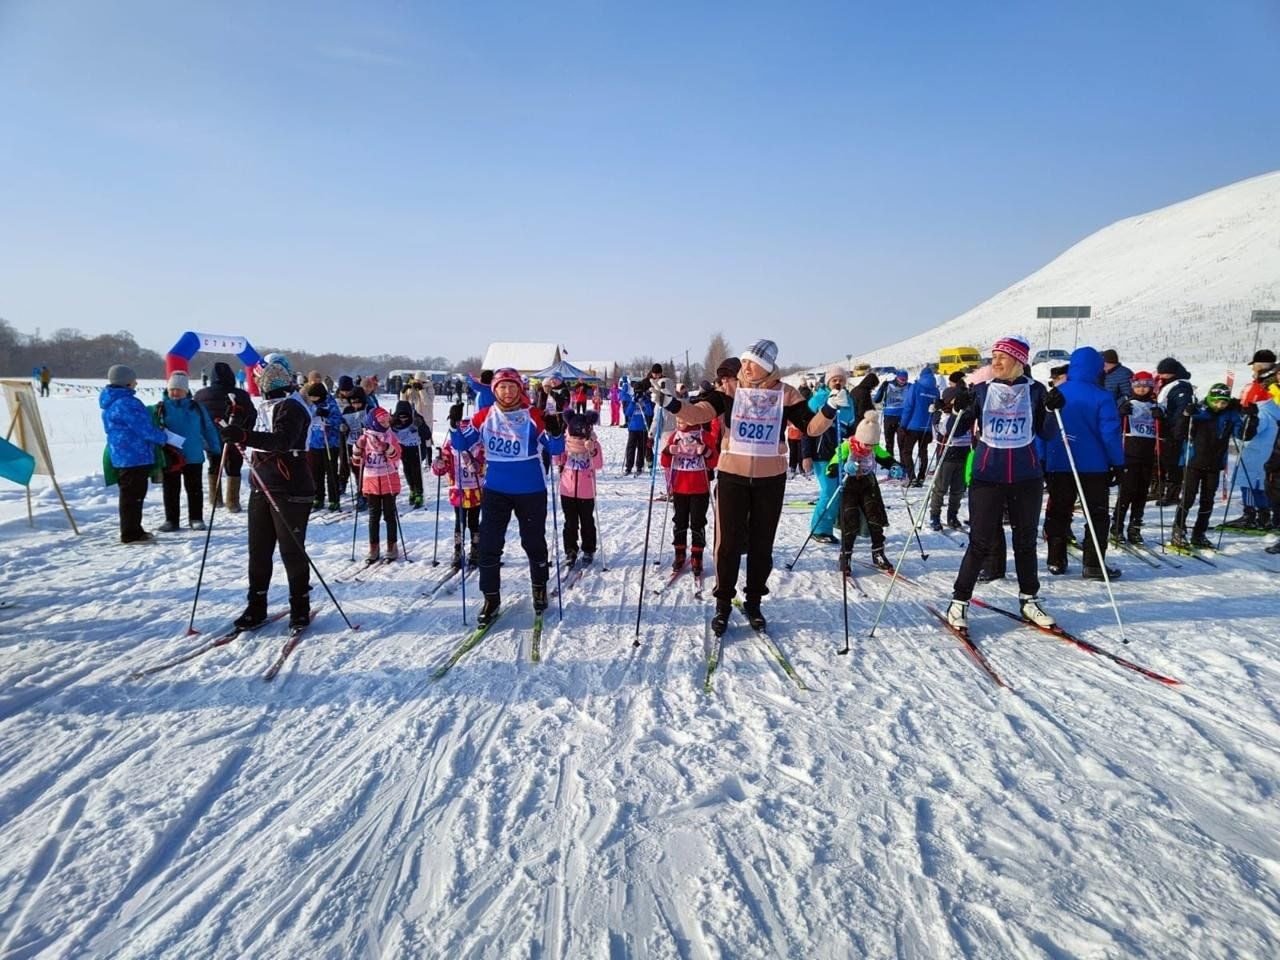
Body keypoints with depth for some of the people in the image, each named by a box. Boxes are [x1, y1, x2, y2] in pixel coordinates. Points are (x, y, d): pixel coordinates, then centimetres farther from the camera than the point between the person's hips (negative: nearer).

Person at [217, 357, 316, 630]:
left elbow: (282, 441, -32)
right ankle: (256, 607, 20)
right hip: (261, 488, 9)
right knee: (258, 549, 11)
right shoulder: (268, 407, 16)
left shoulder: (290, 407, -13)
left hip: (289, 491, -9)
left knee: (292, 551, -2)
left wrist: (245, 436, -42)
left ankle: (300, 607, 11)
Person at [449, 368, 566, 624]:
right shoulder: (485, 417, -1)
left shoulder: (533, 416, -8)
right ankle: (491, 598, 13)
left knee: (533, 543, 13)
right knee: (489, 545, 0)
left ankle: (539, 588, 36)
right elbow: (461, 445, 1)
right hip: (495, 491, 2)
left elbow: (555, 449, -10)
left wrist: (555, 433, -30)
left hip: (531, 491, -1)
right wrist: (456, 426, -17)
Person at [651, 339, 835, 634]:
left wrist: (830, 410, -22)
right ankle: (723, 604, 20)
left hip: (771, 479, 1)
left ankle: (753, 602, 29)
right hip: (732, 476, -1)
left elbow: (812, 427, -3)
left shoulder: (786, 394, -2)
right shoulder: (731, 389, -4)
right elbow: (700, 413, -17)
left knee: (762, 544, 12)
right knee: (728, 543, 3)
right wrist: (671, 403, -34)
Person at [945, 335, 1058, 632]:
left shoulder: (1035, 390, 3)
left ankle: (1028, 599, 27)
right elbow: (958, 430, 0)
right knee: (981, 542, -3)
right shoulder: (982, 391, 2)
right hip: (987, 476, -1)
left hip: (1026, 477, 2)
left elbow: (1044, 434, 4)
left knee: (1026, 541, 12)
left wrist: (1052, 410, -12)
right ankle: (959, 601, 7)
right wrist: (959, 407, -17)